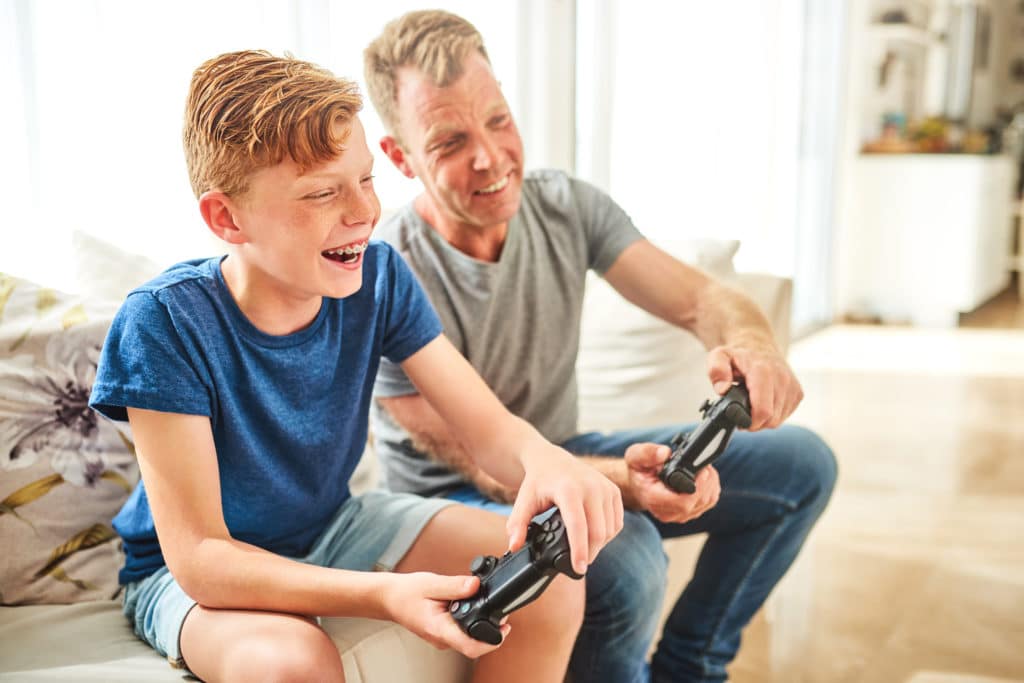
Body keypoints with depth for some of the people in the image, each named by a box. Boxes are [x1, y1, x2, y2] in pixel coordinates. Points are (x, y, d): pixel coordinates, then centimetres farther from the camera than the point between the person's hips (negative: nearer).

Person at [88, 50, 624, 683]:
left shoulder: (378, 277, -15)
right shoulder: (165, 322, -28)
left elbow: (491, 426, -12)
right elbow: (197, 555, -28)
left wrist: (544, 458, -38)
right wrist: (383, 595, -43)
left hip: (331, 526, 5)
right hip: (202, 570, -4)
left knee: (552, 584, -11)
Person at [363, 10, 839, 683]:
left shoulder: (565, 205, -9)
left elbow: (701, 298, -12)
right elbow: (485, 467, -24)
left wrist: (752, 345, -37)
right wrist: (622, 480, -42)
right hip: (458, 499, -6)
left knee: (800, 463, 2)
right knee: (624, 563, -38)